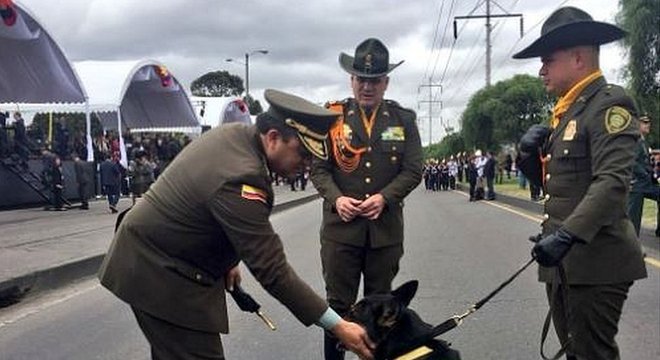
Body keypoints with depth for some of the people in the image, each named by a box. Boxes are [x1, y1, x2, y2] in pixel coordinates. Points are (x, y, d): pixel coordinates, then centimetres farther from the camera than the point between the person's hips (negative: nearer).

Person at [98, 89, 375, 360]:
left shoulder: (233, 133, -3)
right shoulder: (240, 179, -31)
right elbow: (272, 271, -28)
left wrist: (226, 260, 13)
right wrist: (337, 327, -24)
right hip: (162, 277, -10)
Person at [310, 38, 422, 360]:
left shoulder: (403, 119, 4)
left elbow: (413, 170, 1)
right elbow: (319, 166, 2)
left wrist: (384, 197, -14)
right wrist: (336, 198, -15)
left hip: (386, 228, 1)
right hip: (340, 226, -1)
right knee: (338, 303, 5)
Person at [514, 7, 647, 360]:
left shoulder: (609, 103, -11)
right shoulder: (566, 111, 17)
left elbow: (612, 182, -23)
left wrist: (566, 236, -31)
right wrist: (531, 152, 1)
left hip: (596, 260, -9)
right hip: (563, 260, 9)